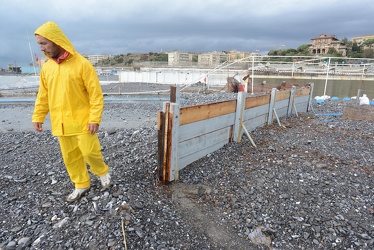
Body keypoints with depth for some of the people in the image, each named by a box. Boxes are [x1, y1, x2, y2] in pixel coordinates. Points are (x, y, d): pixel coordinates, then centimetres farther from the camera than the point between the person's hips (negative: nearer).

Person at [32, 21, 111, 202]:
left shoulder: (82, 64, -11)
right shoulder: (46, 67, 7)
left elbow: (96, 94, -13)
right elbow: (43, 96, 15)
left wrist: (95, 119, -17)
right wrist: (38, 116, 10)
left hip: (82, 121, -6)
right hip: (60, 123, 6)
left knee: (90, 152, -2)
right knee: (70, 157, 12)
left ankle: (102, 172, 28)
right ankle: (82, 185, 29)